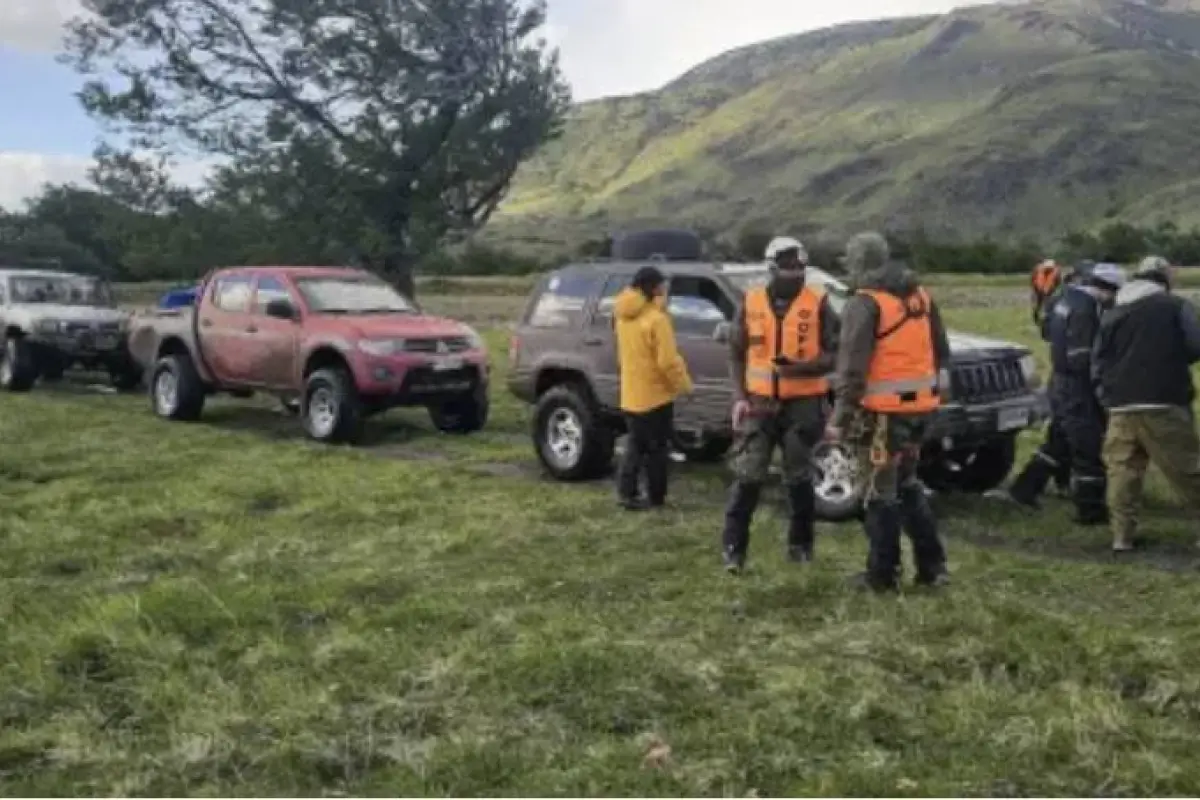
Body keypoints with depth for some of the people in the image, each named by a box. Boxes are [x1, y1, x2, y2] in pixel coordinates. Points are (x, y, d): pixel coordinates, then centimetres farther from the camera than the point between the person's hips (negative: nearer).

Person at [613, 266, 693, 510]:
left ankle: (627, 491, 11)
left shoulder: (623, 316, 7)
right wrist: (684, 384, -9)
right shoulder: (656, 318, -19)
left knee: (636, 445, 15)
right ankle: (656, 497, 9)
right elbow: (667, 361, -20)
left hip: (630, 394, 7)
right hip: (655, 394, -7)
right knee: (657, 448, 3)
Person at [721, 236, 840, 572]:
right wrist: (740, 396, -1)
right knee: (747, 476, -3)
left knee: (798, 478, 8)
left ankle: (801, 544, 22)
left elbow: (834, 354, -5)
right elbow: (736, 354, 9)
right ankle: (733, 547, 3)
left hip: (803, 403, -1)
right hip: (759, 403, 1)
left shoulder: (818, 304, -2)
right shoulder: (751, 303, 5)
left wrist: (800, 367, -22)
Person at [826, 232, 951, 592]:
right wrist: (941, 389, 26)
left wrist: (840, 419, -16)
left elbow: (852, 368, -18)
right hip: (919, 407, 8)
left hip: (884, 412, -8)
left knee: (881, 494, 3)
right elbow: (941, 350, 18)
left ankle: (882, 574, 10)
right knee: (908, 486, 20)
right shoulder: (921, 295, 12)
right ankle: (932, 566, 22)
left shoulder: (865, 304, -13)